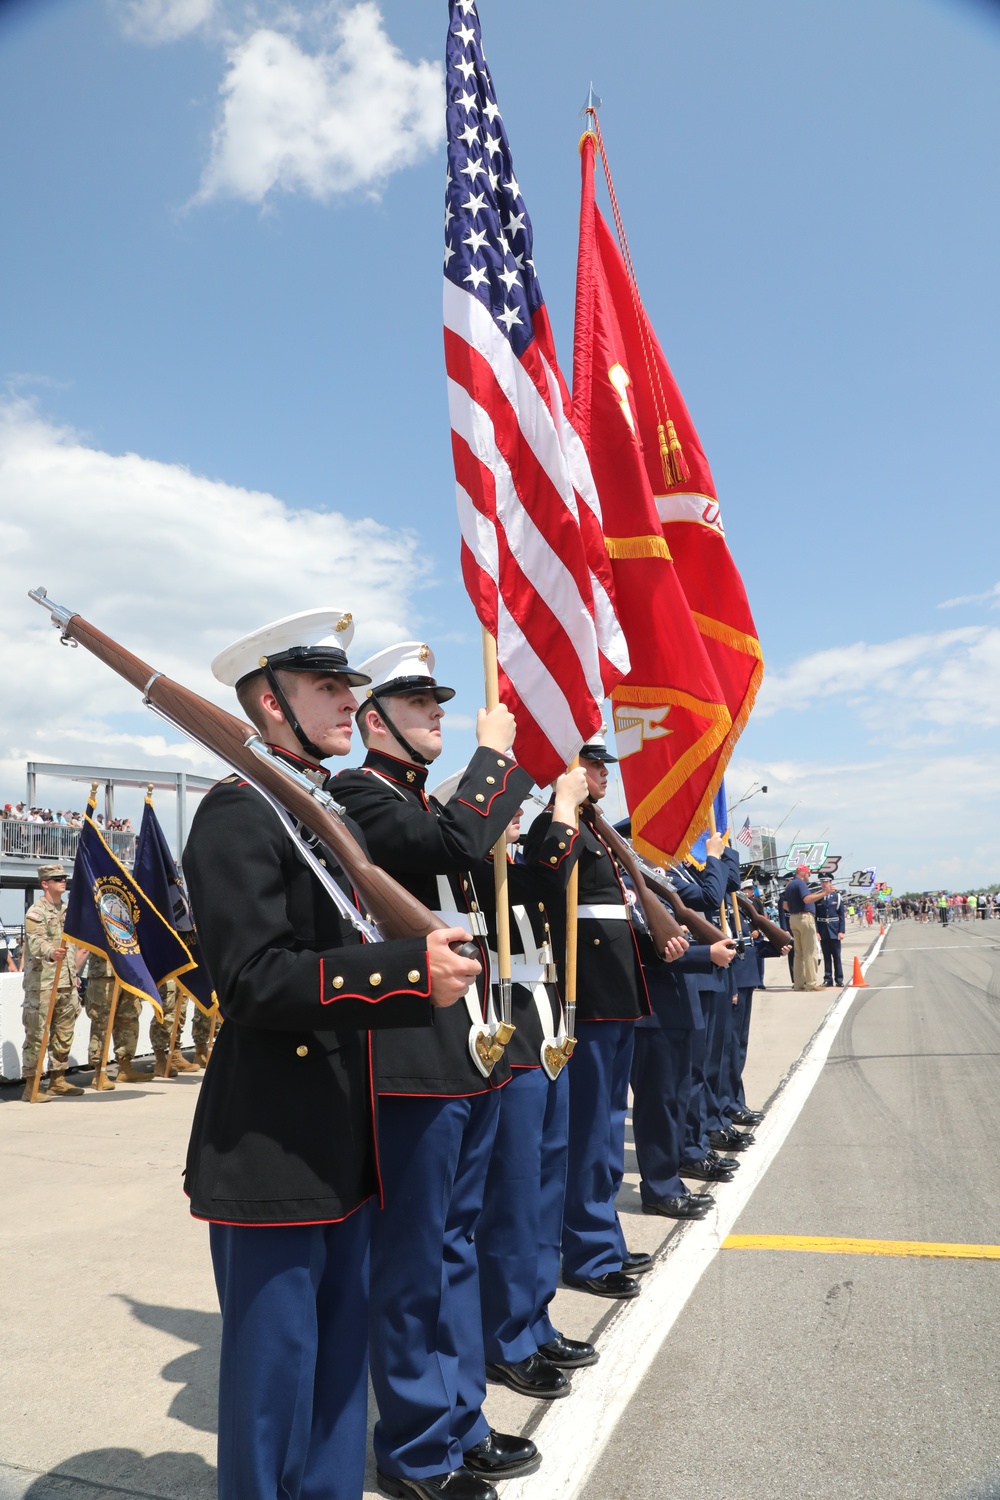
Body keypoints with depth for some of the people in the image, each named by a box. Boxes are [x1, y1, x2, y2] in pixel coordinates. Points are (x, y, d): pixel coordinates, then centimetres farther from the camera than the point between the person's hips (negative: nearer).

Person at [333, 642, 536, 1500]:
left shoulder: (435, 806, 17)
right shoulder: (357, 794, -11)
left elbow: (482, 873, 20)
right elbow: (457, 843, -28)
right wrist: (494, 754, -13)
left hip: (472, 1057, 9)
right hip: (414, 1065, -9)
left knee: (458, 1245, 20)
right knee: (413, 1261, 6)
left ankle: (461, 1422, 36)